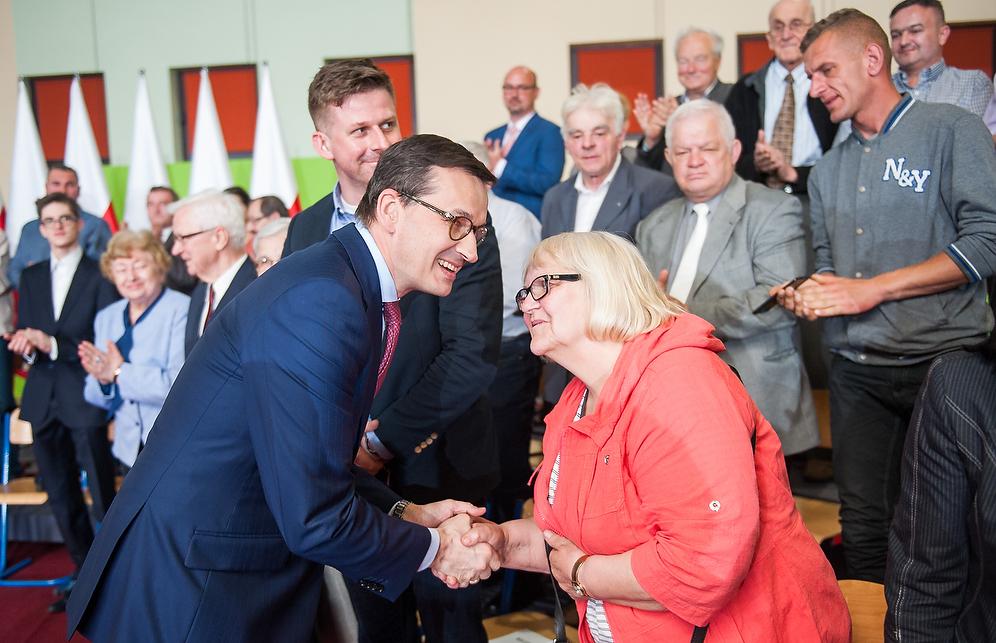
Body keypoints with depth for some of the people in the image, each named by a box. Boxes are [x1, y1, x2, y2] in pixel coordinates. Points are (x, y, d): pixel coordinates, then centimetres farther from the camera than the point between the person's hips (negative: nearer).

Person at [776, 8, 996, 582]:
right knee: (864, 521, 7)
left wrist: (872, 289, -14)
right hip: (858, 371, 5)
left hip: (944, 359, -5)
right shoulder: (828, 171, 16)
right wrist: (811, 294, -3)